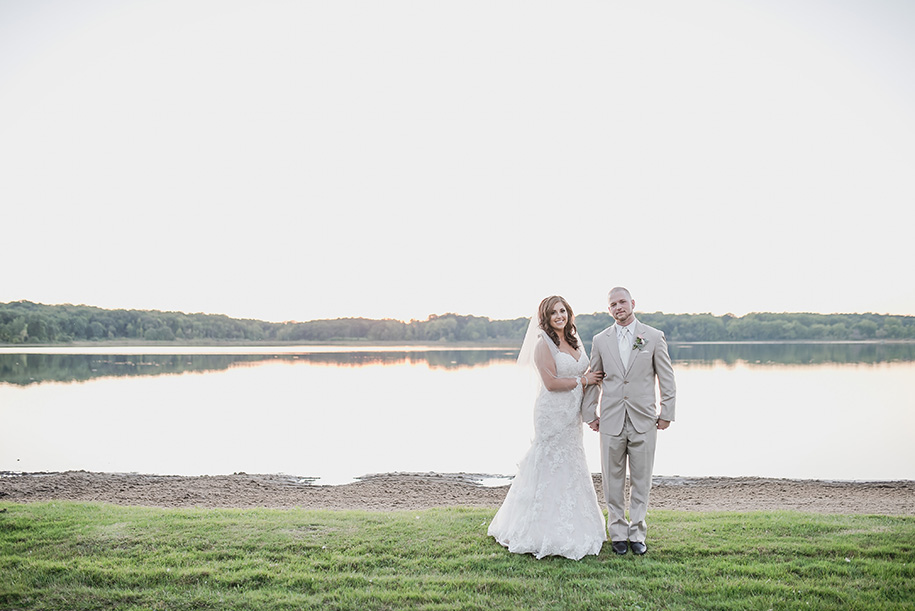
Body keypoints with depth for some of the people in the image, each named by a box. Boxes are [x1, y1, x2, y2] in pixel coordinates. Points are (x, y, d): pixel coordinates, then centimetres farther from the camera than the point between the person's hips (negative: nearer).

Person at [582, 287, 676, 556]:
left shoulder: (654, 337, 2)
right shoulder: (600, 340, 6)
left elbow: (667, 378, 4)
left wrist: (666, 413, 1)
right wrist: (590, 414, 8)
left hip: (644, 421, -1)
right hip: (611, 421, 1)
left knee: (641, 481, 6)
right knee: (613, 481, 7)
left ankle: (637, 534, 18)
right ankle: (618, 533, 19)